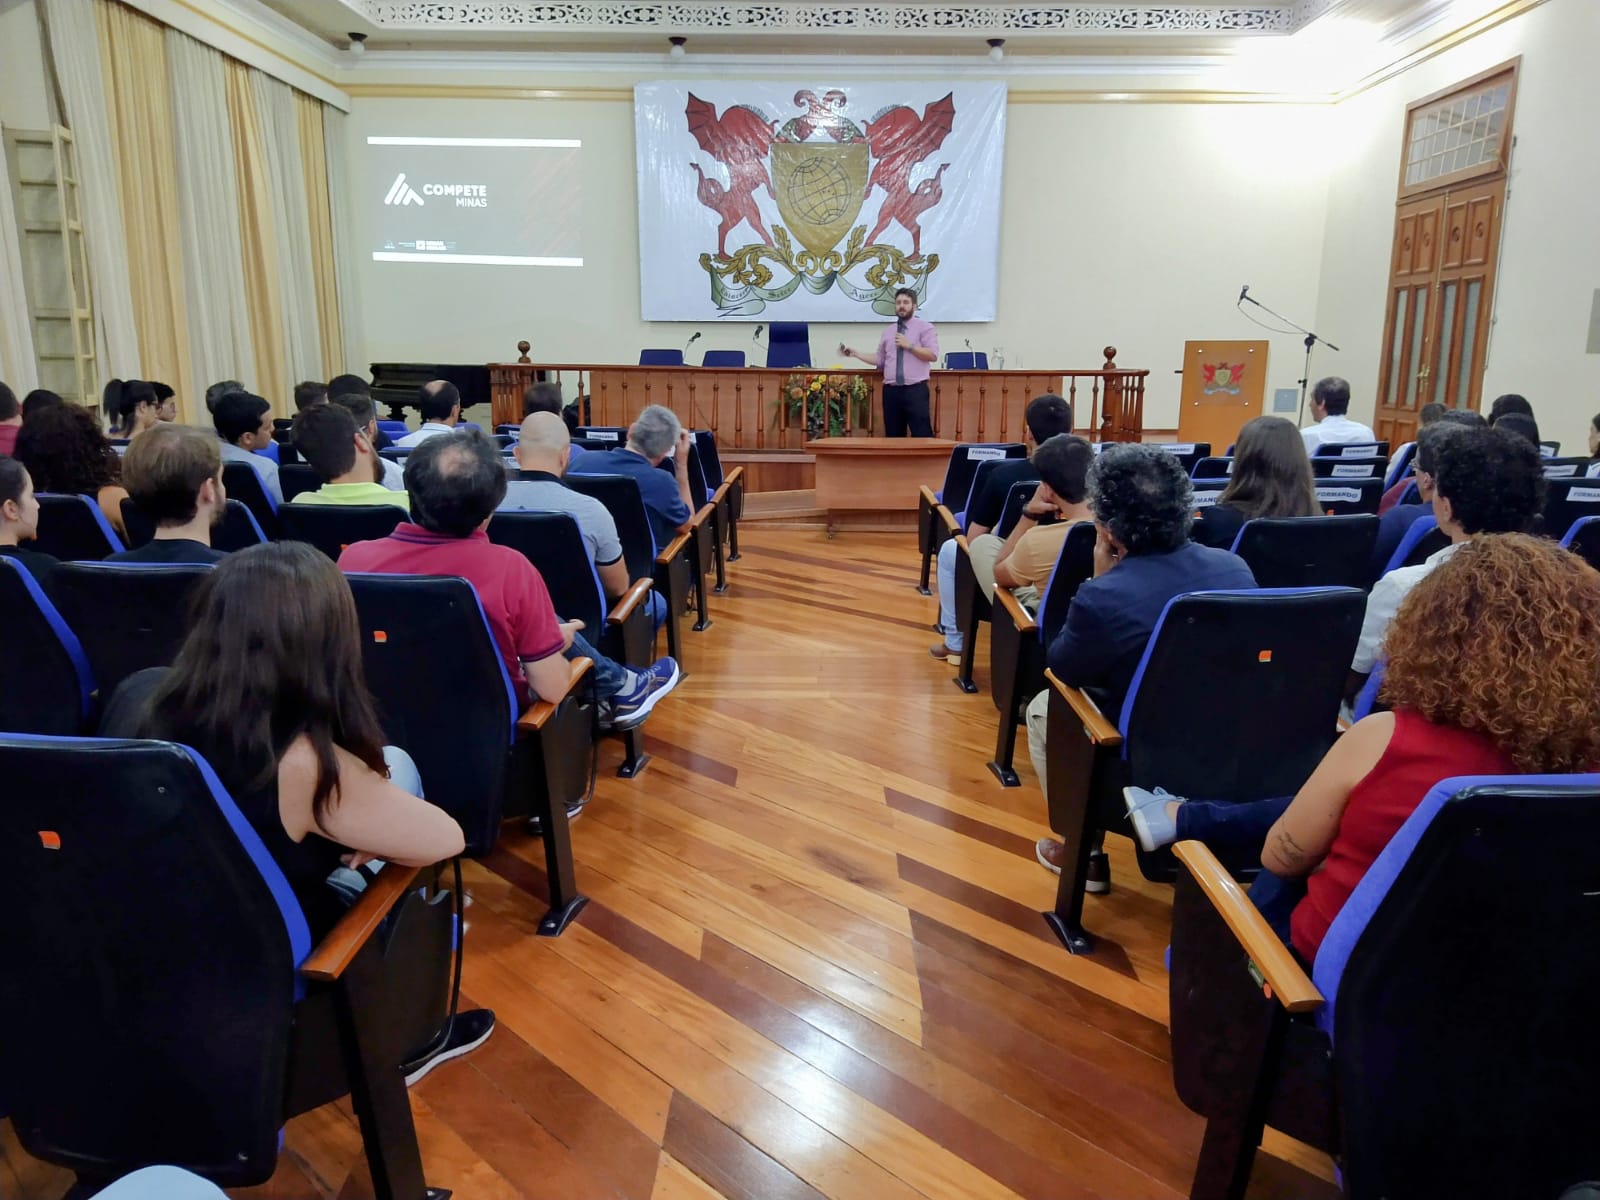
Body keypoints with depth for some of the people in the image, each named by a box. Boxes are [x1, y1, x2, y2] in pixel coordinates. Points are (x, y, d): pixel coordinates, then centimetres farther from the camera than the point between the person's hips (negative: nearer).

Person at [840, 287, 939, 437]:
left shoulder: (925, 328, 2)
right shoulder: (888, 331, 18)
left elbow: (933, 355, -9)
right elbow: (879, 359, 20)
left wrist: (909, 346, -13)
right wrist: (855, 353, 14)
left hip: (915, 390, -5)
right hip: (891, 391, 5)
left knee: (922, 435, -8)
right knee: (893, 436, 7)